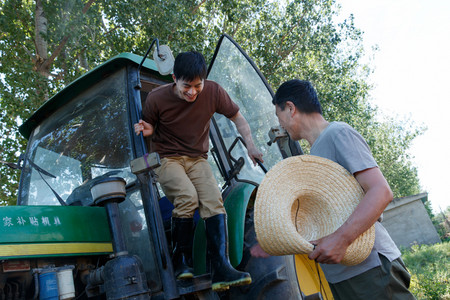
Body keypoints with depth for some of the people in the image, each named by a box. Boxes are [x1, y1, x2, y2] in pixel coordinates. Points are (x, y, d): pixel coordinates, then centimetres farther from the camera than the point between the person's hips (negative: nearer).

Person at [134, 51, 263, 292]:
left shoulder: (213, 92, -8)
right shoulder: (157, 98, -12)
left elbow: (237, 117, 6)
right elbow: (148, 127, 6)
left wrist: (250, 146, -6)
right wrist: (146, 130, -19)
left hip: (197, 159, 2)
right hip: (167, 159, -2)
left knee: (213, 199, -25)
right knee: (187, 196, -31)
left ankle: (220, 268, -25)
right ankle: (181, 261, -13)